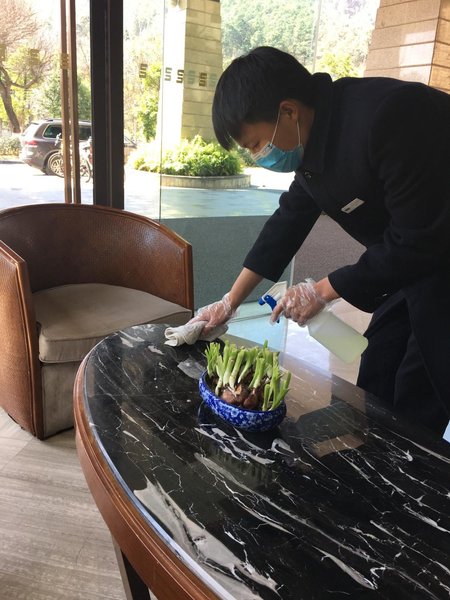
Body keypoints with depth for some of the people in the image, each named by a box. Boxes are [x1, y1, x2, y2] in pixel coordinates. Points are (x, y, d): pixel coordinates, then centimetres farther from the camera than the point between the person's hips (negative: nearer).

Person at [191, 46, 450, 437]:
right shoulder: (316, 137, -1)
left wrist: (322, 291, -14)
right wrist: (230, 302, 9)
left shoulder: (386, 119, -29)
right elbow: (289, 221, 7)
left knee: (414, 412, -1)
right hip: (416, 258, 8)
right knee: (376, 386, 15)